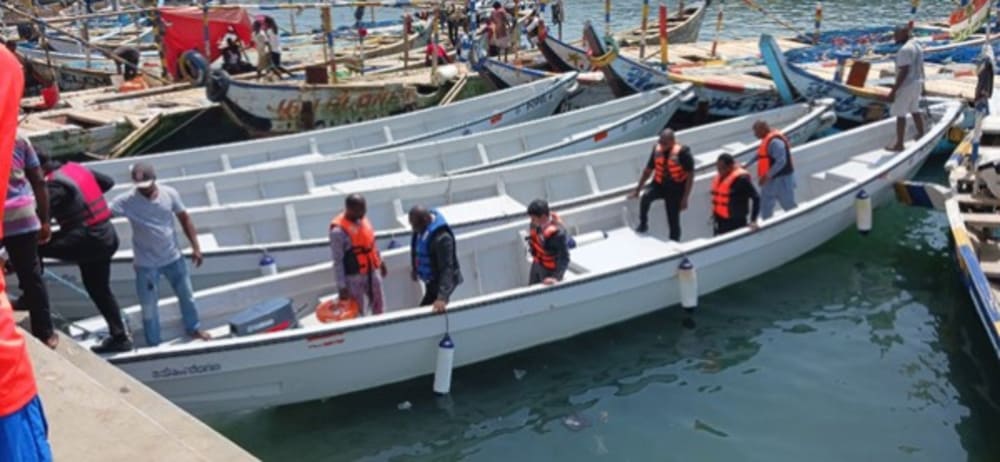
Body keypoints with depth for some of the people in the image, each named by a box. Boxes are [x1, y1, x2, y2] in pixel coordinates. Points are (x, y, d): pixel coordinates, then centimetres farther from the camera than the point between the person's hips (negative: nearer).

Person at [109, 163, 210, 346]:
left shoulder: (169, 194, -9)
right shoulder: (127, 201, -16)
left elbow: (184, 219, 0)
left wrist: (195, 246, 0)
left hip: (173, 257, 3)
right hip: (146, 264, -2)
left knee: (186, 295, 18)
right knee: (149, 305, 7)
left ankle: (193, 328, 43)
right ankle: (153, 344, 26)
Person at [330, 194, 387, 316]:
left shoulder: (362, 219, -2)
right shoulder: (338, 230, -24)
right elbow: (337, 261, -20)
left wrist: (380, 262, 21)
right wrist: (342, 286, -19)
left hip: (372, 271, 7)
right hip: (354, 276, -7)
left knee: (378, 305, 21)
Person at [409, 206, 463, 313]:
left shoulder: (441, 237, -34)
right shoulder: (422, 228, -7)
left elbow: (447, 268, -36)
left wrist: (442, 297, -43)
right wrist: (416, 269, 23)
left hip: (441, 281, -9)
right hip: (431, 279, 9)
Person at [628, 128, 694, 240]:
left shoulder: (683, 152, -16)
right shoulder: (657, 149, -3)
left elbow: (690, 175, -13)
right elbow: (648, 170, 8)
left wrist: (685, 198, -17)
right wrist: (637, 189, 9)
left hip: (676, 188, -3)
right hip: (659, 184, 3)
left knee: (673, 221, 1)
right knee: (645, 197, -28)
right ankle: (643, 225, -10)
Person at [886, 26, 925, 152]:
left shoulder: (904, 49, -20)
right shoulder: (917, 46, 11)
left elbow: (903, 72, -25)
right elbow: (921, 68, 17)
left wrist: (894, 90, -24)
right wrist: (921, 84, 27)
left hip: (906, 85, -10)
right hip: (917, 83, 10)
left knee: (900, 114, -6)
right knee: (915, 110, 23)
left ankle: (899, 144, -5)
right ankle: (921, 135, 35)